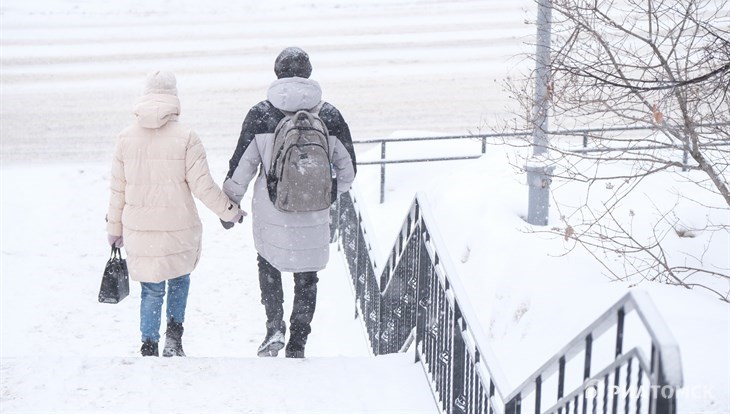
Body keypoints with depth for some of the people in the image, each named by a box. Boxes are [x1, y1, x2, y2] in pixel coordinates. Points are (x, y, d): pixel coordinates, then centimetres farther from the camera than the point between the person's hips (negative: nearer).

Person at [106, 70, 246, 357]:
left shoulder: (126, 138, -1)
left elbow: (118, 189, 5)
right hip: (178, 231, -2)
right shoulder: (186, 138, -12)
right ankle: (174, 336, 10)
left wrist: (114, 228, 16)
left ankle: (149, 349, 12)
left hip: (139, 231, 2)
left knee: (151, 291, 15)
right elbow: (203, 188, -11)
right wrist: (230, 212, 5)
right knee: (179, 280, 22)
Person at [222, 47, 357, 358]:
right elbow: (348, 169, 3)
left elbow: (241, 167, -5)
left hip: (271, 214, -1)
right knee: (306, 279, 16)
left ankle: (275, 327, 6)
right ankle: (297, 347, 20)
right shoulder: (330, 116, -6)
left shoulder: (260, 115, -10)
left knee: (268, 265, 24)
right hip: (314, 218, 1)